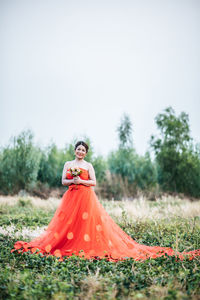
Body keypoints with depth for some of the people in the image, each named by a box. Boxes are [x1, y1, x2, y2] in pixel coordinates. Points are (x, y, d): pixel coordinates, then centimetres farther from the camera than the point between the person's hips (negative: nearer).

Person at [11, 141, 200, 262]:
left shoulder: (88, 166, 5)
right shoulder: (68, 164, 12)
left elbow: (94, 182, 1)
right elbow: (63, 181, 8)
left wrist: (81, 181, -12)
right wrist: (72, 181, -11)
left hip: (86, 197, -2)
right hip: (71, 197, 3)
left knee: (88, 222, -8)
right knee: (67, 222, -1)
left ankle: (89, 246, 1)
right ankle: (66, 245, 7)